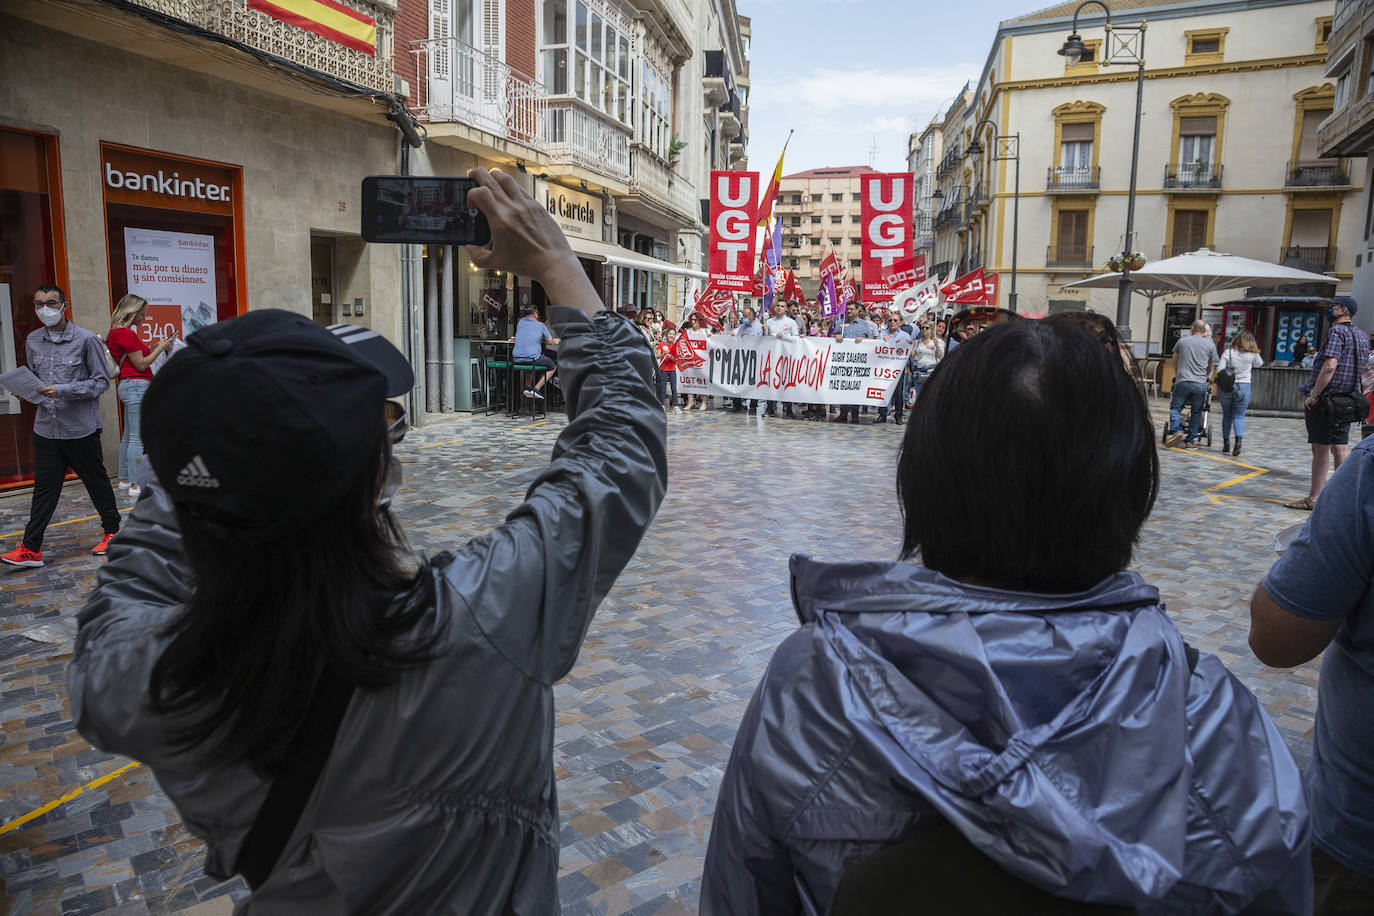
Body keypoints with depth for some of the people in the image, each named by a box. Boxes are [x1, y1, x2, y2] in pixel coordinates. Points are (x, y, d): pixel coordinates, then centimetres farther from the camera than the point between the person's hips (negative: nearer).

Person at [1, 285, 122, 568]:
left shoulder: (86, 340, -6)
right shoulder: (33, 341, 9)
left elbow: (101, 381, -8)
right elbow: (34, 378, 21)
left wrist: (63, 390, -19)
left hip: (81, 428, -4)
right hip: (46, 428, 4)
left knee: (96, 481, 9)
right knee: (44, 487, 4)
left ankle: (112, 530, 27)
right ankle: (31, 548, 5)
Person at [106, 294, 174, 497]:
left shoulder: (116, 332, 15)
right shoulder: (126, 333, -15)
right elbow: (141, 365, -13)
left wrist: (153, 347, 12)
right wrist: (160, 348, -3)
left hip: (128, 385, 11)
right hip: (137, 385, -11)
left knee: (129, 436, 16)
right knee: (137, 438, -8)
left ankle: (124, 479, 23)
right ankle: (135, 485, -7)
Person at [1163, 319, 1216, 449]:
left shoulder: (1182, 341, 7)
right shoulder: (1210, 344, 7)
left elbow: (1175, 360, 20)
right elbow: (1210, 366, 18)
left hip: (1182, 381, -1)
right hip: (1200, 384, 1)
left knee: (1175, 408, 5)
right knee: (1196, 412, 8)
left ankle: (1175, 430, -19)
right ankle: (1191, 440, 9)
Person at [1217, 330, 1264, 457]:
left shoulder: (1228, 352, -1)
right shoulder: (1252, 354, 0)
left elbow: (1219, 370, -5)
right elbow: (1259, 364, 22)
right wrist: (1254, 348, 18)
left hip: (1227, 386, 0)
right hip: (1244, 387, 0)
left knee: (1227, 415, 13)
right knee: (1239, 416, 3)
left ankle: (1226, 444, 15)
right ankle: (1239, 439, -21)